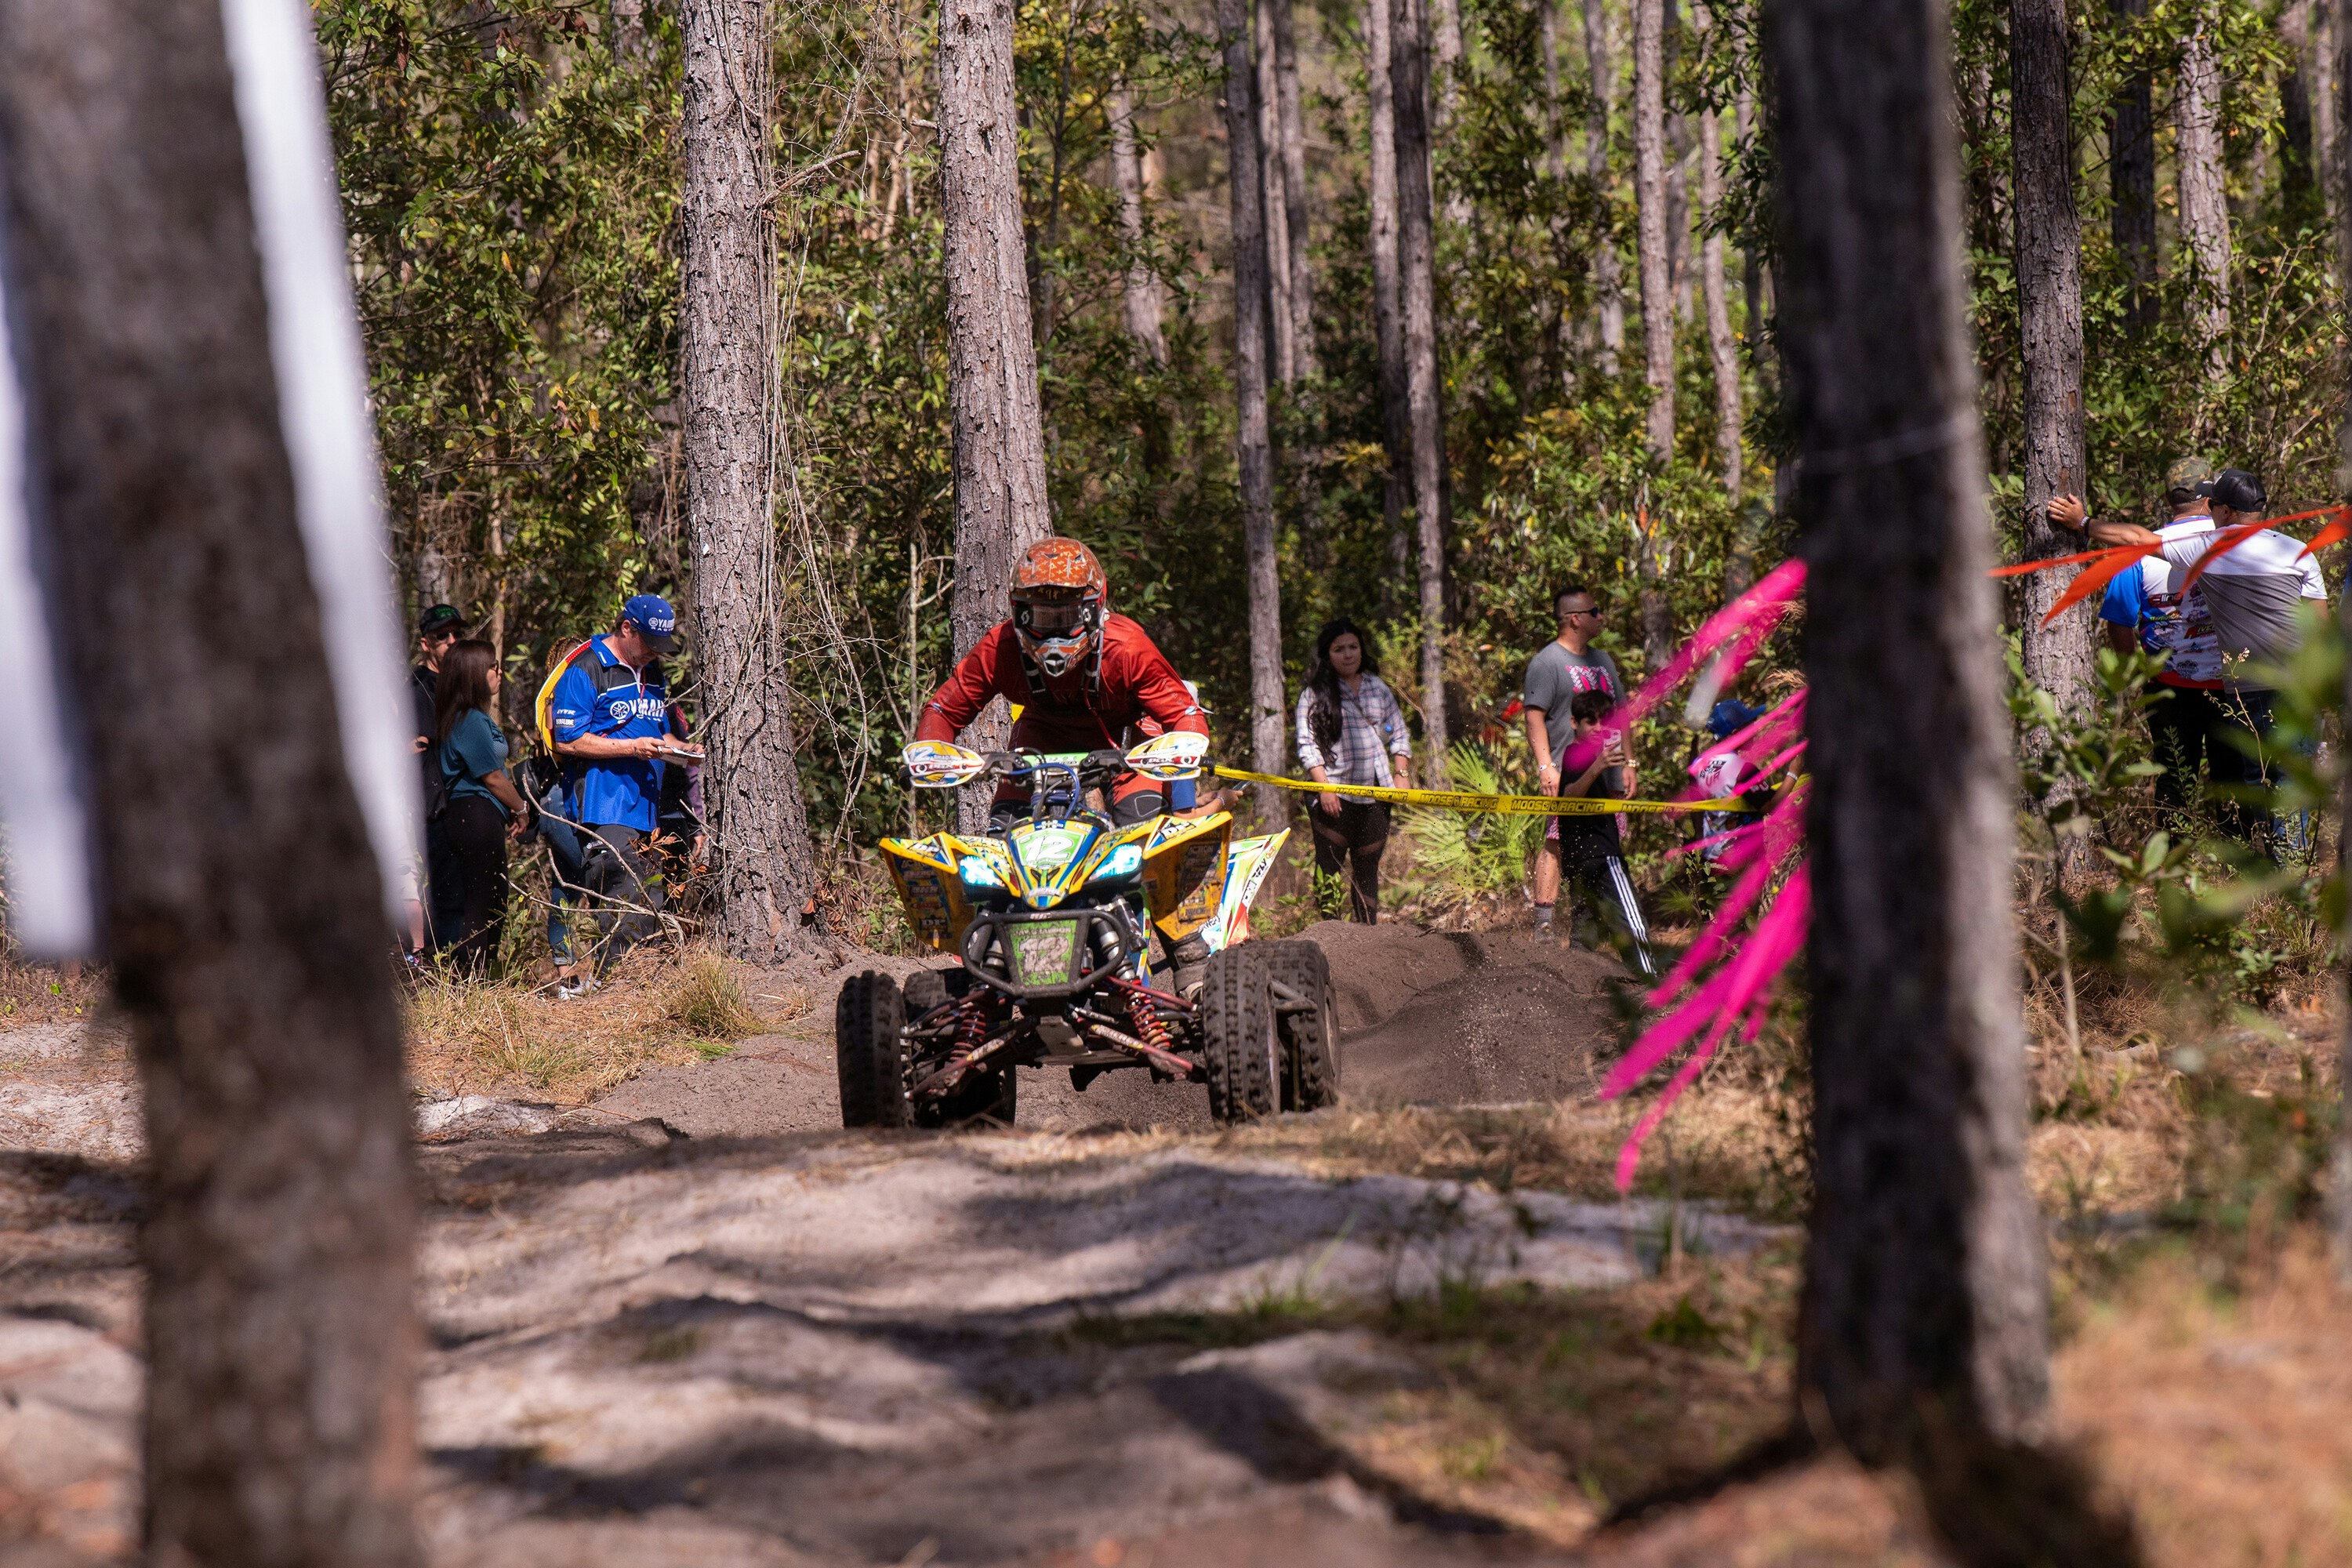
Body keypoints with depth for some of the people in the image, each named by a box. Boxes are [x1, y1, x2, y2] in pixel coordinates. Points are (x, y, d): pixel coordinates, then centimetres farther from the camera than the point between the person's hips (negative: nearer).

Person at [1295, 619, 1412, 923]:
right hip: (1333, 796, -3)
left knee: (1367, 868, 5)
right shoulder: (1314, 695, 2)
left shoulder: (1378, 689, 14)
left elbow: (1398, 735, 18)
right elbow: (1307, 745, -4)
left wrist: (1401, 773, 3)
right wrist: (1324, 786, -14)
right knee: (1329, 865, -5)